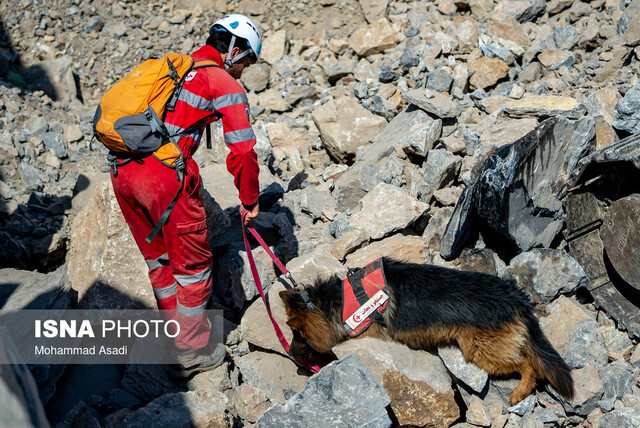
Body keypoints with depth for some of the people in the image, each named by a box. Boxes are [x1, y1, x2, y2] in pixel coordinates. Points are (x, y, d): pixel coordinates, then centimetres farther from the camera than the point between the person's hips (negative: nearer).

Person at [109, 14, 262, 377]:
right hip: (165, 175, -8)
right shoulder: (226, 84, 2)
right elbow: (242, 151, -3)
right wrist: (250, 201, 11)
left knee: (158, 258, 22)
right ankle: (191, 353, 22)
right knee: (192, 264, 9)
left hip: (122, 169, 8)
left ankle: (177, 332, 39)